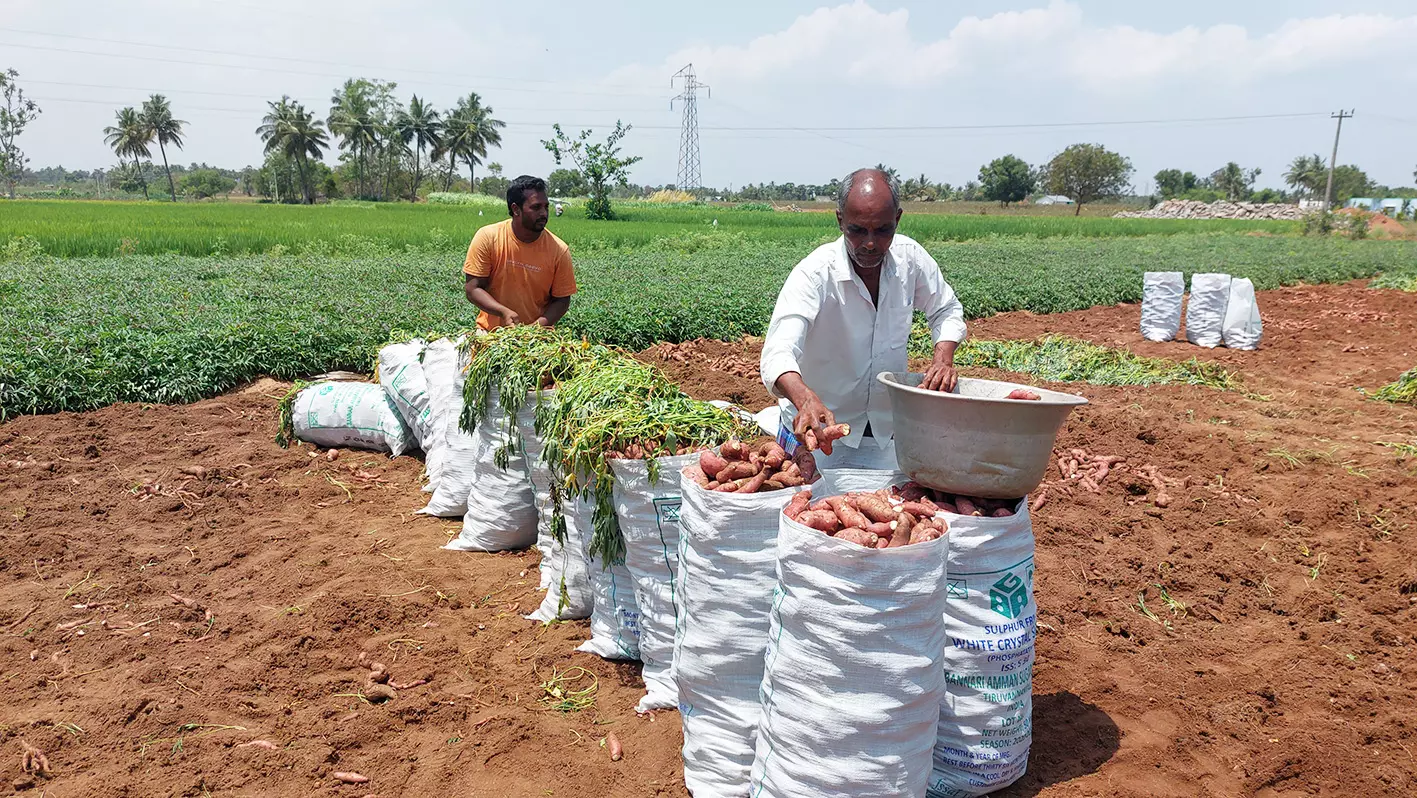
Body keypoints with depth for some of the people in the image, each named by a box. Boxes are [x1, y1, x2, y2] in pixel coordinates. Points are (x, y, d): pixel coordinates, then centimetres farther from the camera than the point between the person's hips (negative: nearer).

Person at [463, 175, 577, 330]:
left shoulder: (559, 250, -7)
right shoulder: (487, 238, -8)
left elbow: (561, 300, 0)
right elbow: (472, 289, -6)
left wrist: (541, 323, -18)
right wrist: (504, 312, -22)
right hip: (491, 332, -1)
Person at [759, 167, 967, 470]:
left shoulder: (909, 257, -9)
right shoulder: (814, 274, -23)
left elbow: (947, 311, 9)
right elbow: (778, 353, -37)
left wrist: (943, 357, -11)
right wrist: (806, 399, -57)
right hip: (816, 432, -4)